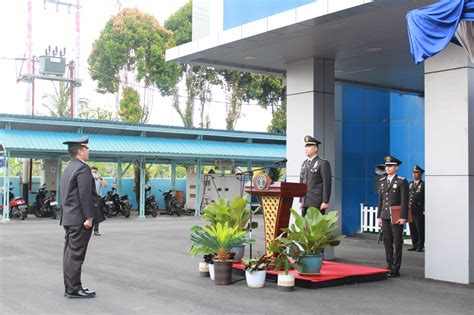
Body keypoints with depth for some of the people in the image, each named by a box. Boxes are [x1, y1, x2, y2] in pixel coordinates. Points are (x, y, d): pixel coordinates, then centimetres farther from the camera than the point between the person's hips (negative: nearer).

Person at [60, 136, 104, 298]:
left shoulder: (68, 168, 16)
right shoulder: (83, 168, -14)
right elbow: (85, 194, -21)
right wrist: (89, 217, -20)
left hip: (68, 218, 10)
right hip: (80, 218, -10)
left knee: (69, 253, 11)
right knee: (76, 254, -6)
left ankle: (70, 287, 17)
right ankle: (74, 289, -2)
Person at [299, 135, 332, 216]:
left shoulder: (323, 163, -4)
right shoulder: (304, 164, 18)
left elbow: (327, 184, -9)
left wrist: (325, 202, -14)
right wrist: (301, 201, 15)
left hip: (317, 204, -7)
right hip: (305, 203, 7)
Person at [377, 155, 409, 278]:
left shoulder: (402, 181, -5)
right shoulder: (382, 181, 13)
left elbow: (404, 201, -9)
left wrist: (403, 217, -15)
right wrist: (379, 216, 11)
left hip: (396, 217, -6)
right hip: (385, 217, 6)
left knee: (397, 243, 0)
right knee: (387, 243, 9)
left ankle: (395, 270, 3)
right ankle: (389, 267, 18)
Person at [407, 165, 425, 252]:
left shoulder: (423, 185, -4)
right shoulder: (410, 184, 16)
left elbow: (426, 198, -9)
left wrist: (424, 210, -14)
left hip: (419, 211, -6)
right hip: (410, 210, 6)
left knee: (420, 229, -2)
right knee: (412, 229, 9)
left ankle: (420, 246, 5)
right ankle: (414, 245, 18)